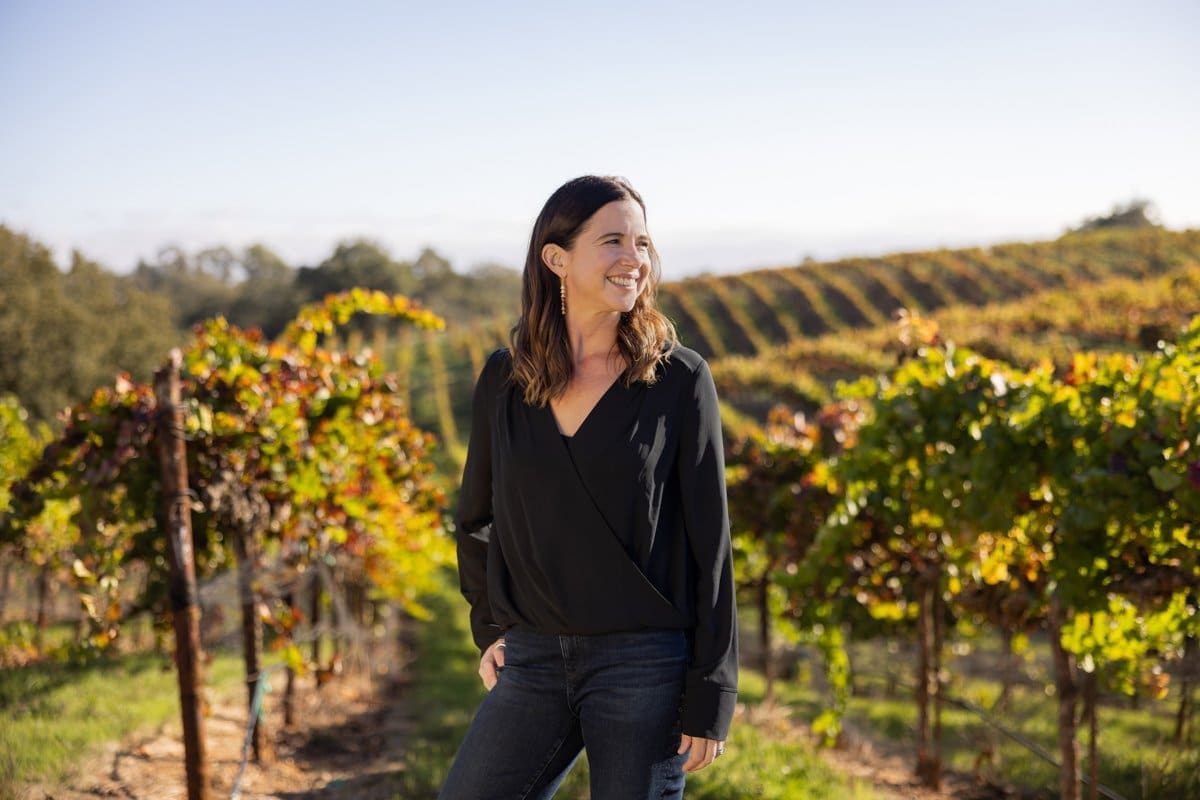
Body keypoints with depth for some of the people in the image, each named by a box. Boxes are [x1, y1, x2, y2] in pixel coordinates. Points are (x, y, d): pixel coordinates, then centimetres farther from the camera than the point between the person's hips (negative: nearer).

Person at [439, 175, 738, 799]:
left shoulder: (679, 379, -3)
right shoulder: (504, 379, 5)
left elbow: (708, 542, -4)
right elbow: (476, 519, 20)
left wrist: (709, 701, -6)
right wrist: (490, 630, 10)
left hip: (646, 667, -3)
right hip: (533, 662, 3)